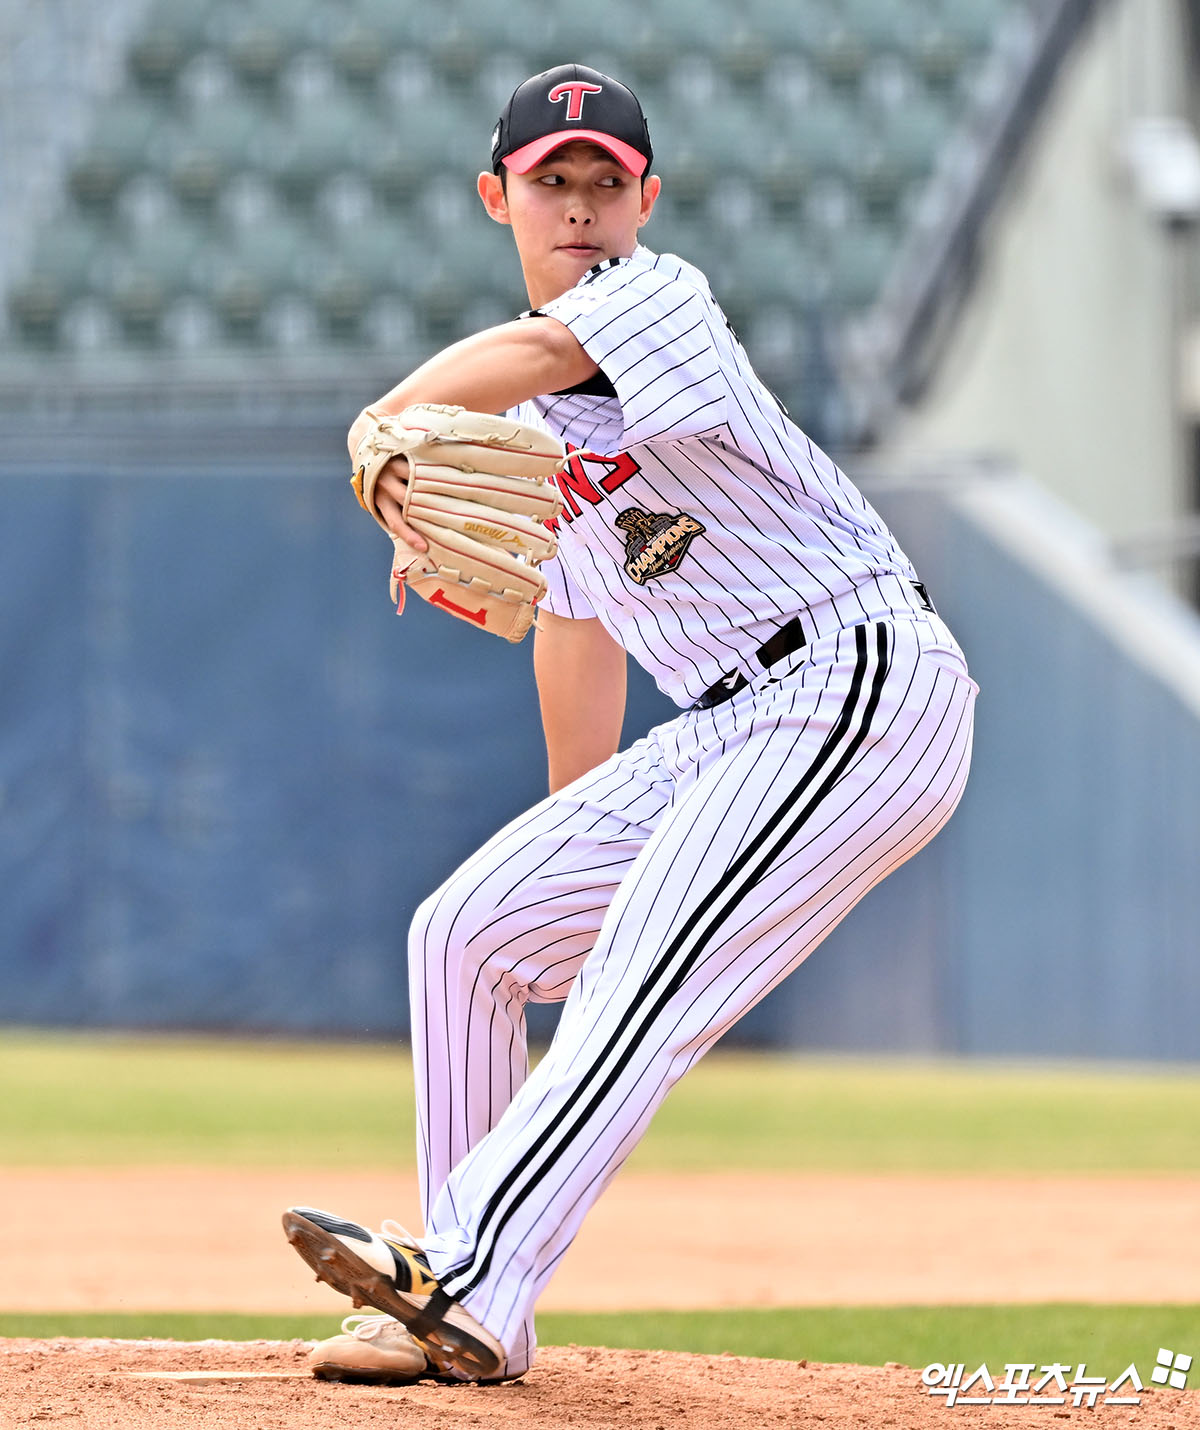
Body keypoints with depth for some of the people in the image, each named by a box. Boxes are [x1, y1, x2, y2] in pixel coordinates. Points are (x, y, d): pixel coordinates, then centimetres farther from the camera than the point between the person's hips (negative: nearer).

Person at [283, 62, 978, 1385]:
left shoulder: (661, 295, -10)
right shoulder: (525, 417, 17)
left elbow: (543, 349, -35)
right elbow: (574, 617, 26)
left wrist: (386, 423, -35)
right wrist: (579, 836, 27)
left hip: (860, 680, -9)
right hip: (732, 727, 9)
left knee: (642, 982, -22)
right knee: (467, 929, 7)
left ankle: (473, 1286, -30)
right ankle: (460, 1313, 10)